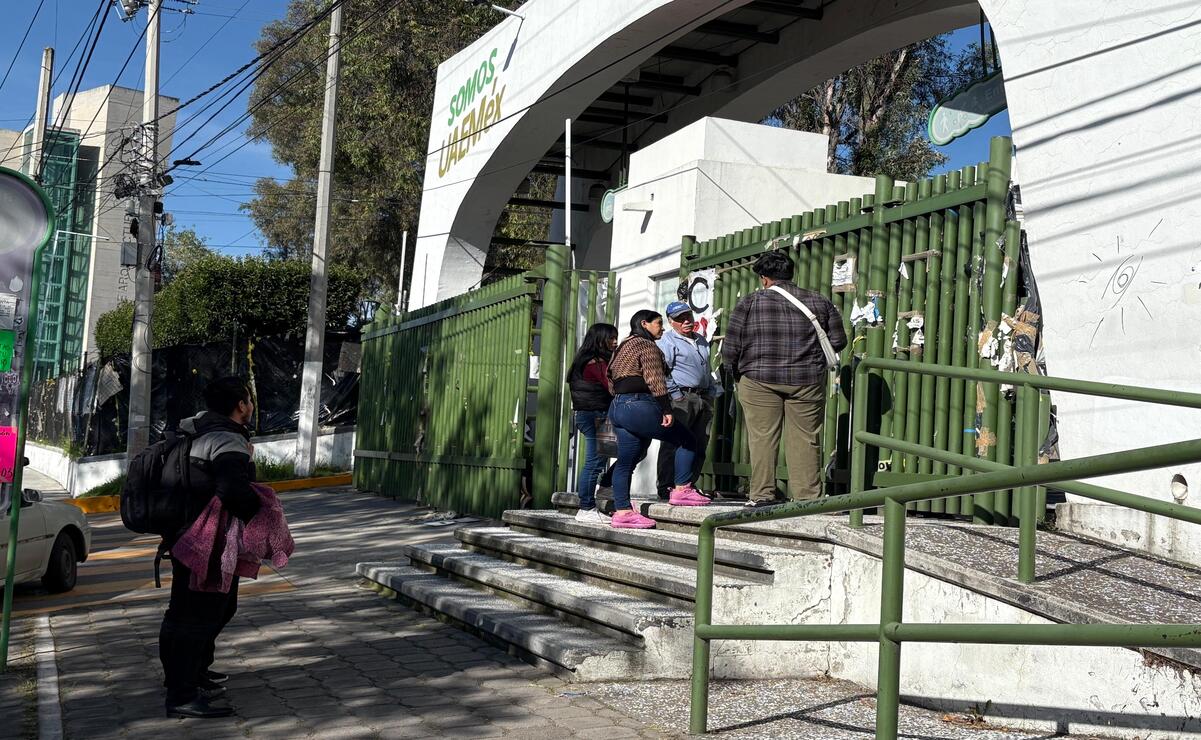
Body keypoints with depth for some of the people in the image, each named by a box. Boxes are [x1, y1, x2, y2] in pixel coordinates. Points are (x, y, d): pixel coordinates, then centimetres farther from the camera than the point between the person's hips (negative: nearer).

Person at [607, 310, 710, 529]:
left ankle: (622, 512, 5)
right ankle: (681, 490, -3)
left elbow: (612, 376, 25)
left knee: (626, 462, 8)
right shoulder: (647, 346, -4)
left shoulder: (623, 347, 24)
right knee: (687, 440, 0)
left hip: (617, 406, 10)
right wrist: (666, 409, -18)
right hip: (639, 406, -10)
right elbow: (654, 379, -15)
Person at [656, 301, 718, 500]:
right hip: (681, 397, -7)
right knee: (674, 444, -8)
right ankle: (666, 487, -5)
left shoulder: (702, 341, 22)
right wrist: (675, 395, -15)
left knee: (699, 445, 6)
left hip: (703, 399, 7)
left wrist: (712, 394, 18)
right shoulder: (667, 341, -3)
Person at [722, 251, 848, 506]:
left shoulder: (750, 303, 0)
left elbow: (730, 347, -1)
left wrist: (736, 373, 16)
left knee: (762, 438, 3)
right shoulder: (819, 302, 7)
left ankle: (762, 495, 3)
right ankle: (807, 496, 6)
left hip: (760, 380, -2)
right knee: (805, 439, 5)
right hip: (807, 382, 2)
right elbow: (838, 341, 11)